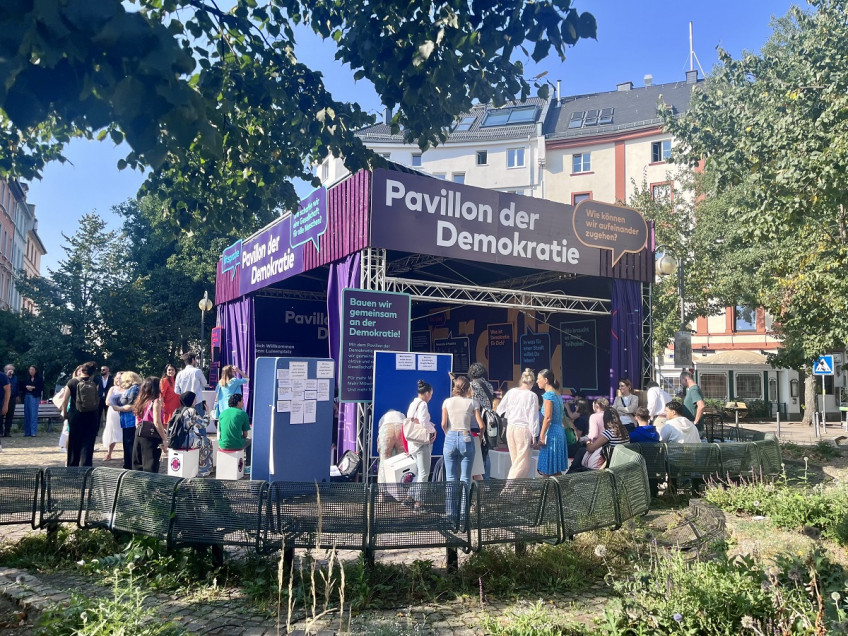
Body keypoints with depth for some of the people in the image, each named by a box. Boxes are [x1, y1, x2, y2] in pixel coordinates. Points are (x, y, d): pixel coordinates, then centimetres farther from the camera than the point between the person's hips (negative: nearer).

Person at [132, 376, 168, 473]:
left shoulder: (140, 402, 10)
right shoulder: (155, 401, -11)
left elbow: (137, 423, 14)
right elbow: (157, 423, -17)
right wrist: (165, 440, -14)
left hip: (139, 436, 7)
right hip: (152, 438, -7)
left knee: (137, 467, 14)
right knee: (150, 469, -5)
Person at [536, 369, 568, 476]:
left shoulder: (548, 395, -11)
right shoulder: (557, 394, 16)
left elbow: (548, 418, -18)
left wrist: (541, 436, -17)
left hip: (551, 432, -9)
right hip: (559, 431, 9)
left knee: (547, 470, -6)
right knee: (556, 470, 12)